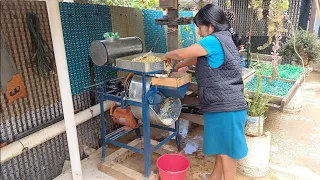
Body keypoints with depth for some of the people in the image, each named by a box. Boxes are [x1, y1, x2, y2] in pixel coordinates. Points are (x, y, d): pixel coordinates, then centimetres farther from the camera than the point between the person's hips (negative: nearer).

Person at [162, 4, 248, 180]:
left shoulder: (214, 40, -17)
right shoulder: (223, 39, 14)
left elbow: (182, 53, -13)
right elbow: (197, 59, 24)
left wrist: (167, 55, 7)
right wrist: (178, 66, 26)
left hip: (225, 106, -10)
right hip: (223, 104, 10)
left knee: (226, 148, 6)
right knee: (221, 145, 23)